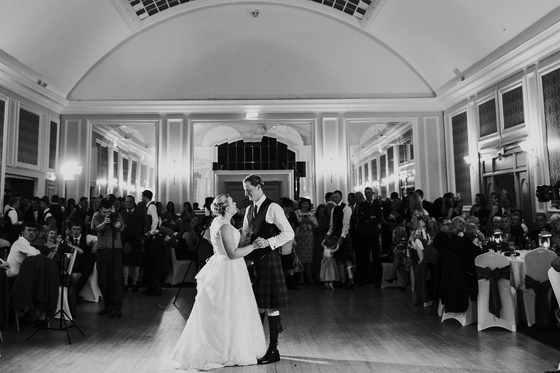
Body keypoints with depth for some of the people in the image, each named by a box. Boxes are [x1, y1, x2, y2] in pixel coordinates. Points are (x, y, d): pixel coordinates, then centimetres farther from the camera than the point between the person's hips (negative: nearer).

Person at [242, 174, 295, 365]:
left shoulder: (272, 208, -11)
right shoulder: (249, 209, 12)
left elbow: (289, 233, -14)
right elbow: (245, 233, 18)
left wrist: (269, 242, -24)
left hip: (269, 258, -7)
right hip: (253, 258, 7)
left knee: (270, 304, 0)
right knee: (257, 303, 13)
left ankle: (273, 349, 12)